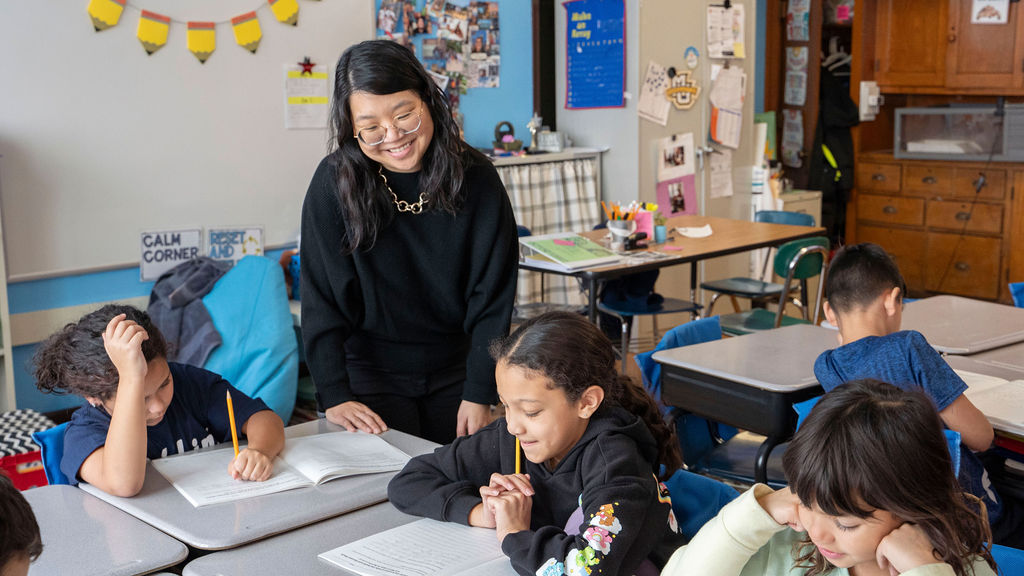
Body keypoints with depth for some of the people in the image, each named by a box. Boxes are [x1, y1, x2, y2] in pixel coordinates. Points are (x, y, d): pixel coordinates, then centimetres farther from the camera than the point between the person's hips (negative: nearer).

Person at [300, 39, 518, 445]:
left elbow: (492, 298, -8)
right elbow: (321, 298, -13)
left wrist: (480, 394, -11)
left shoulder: (475, 178, -12)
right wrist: (334, 395, -20)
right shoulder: (335, 181, -15)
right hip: (370, 369, -1)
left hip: (454, 371, 2)